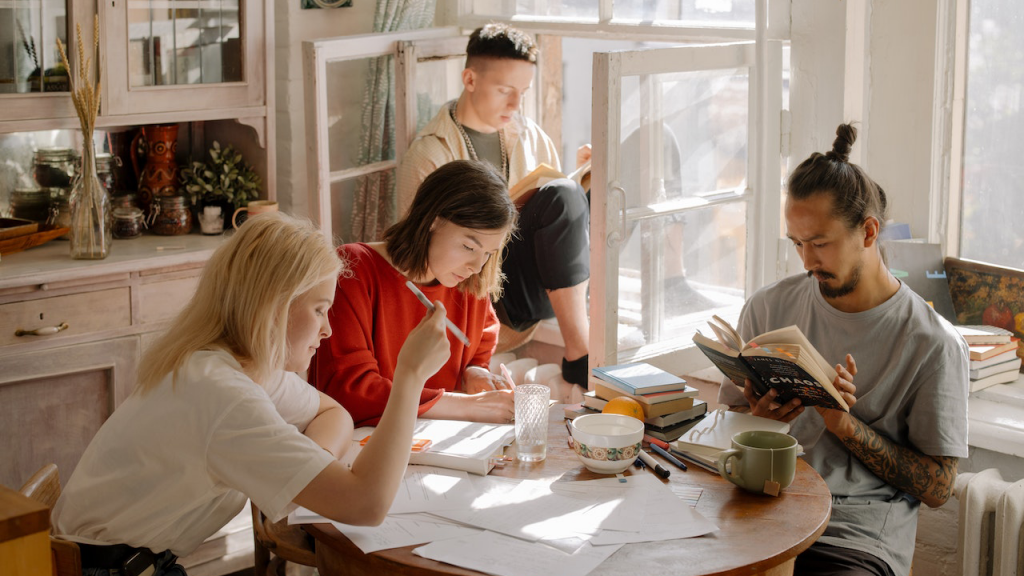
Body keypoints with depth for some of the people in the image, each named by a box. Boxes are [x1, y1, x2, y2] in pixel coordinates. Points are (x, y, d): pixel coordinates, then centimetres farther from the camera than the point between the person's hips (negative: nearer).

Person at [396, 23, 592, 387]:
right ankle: (578, 351, -30)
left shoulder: (530, 136, 14)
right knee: (561, 196, -28)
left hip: (538, 283, 6)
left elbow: (561, 214, 19)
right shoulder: (428, 154, -3)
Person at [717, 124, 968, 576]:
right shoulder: (768, 308, 10)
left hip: (858, 539, -3)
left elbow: (937, 488, -1)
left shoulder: (933, 344, -2)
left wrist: (844, 424, -12)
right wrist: (759, 417, -8)